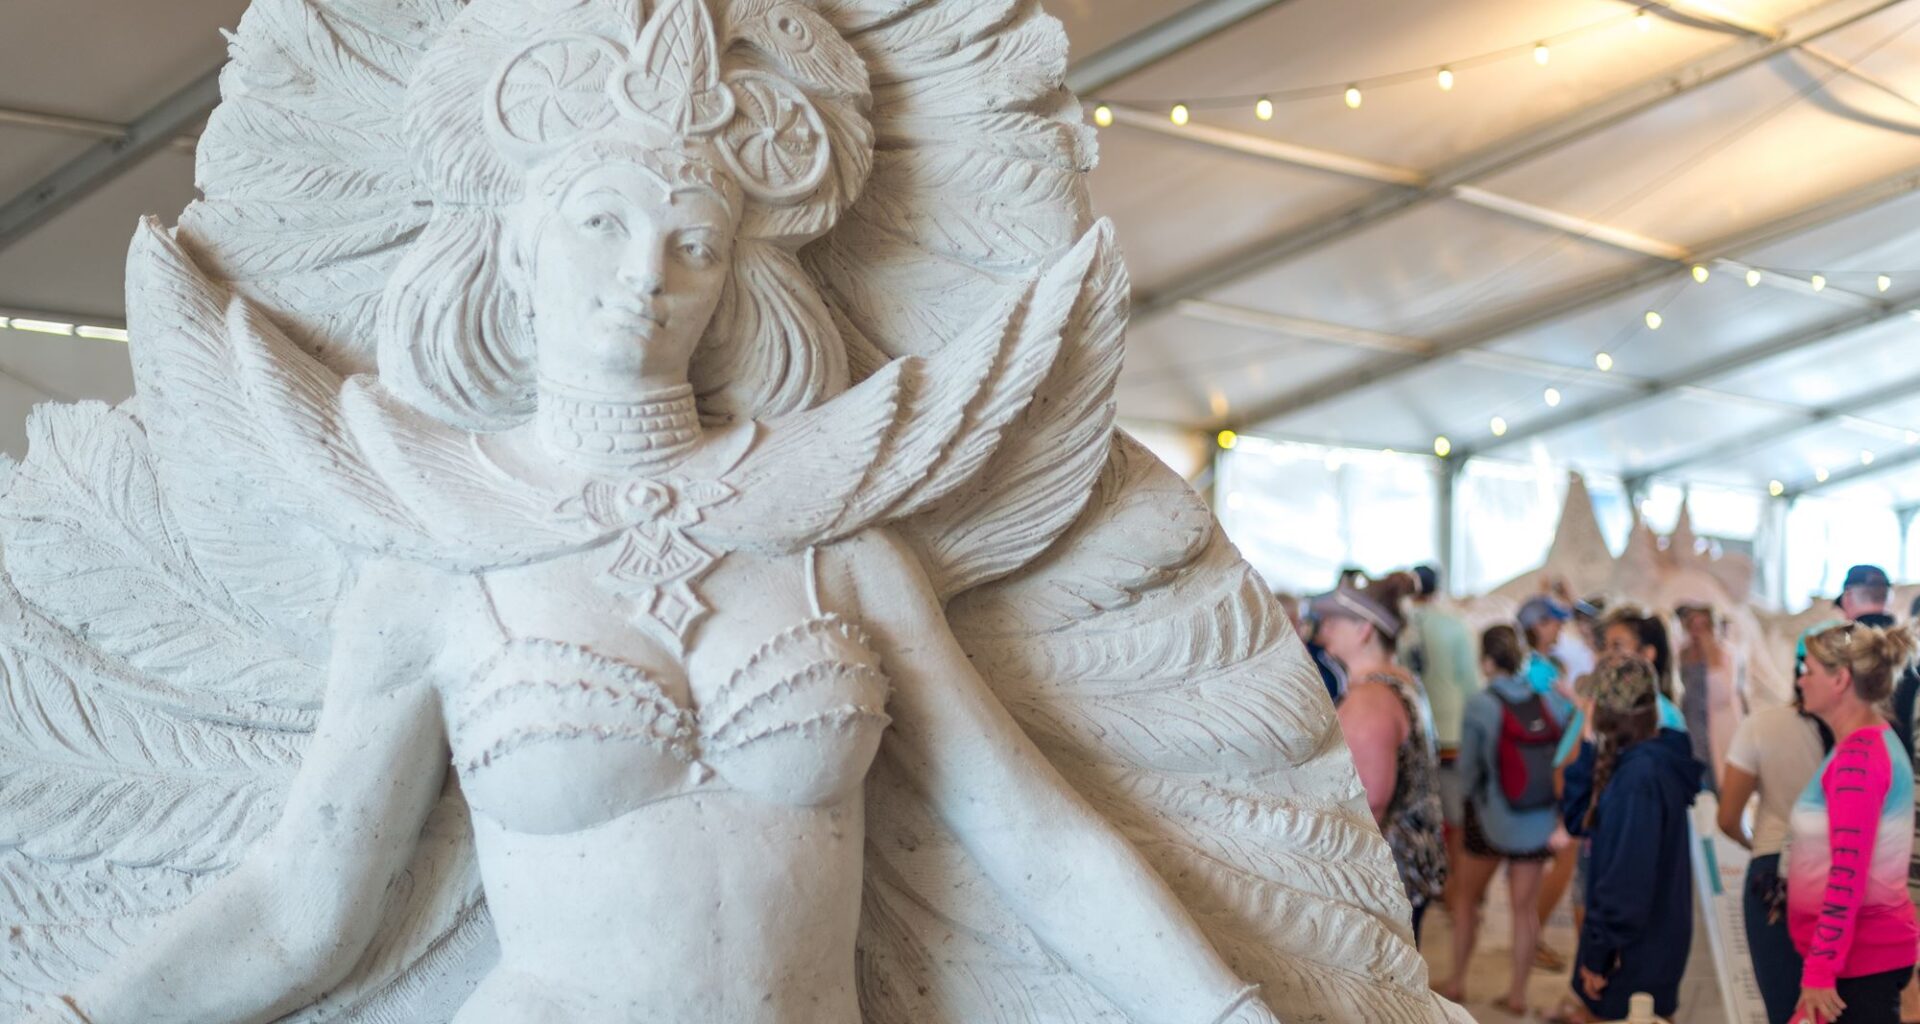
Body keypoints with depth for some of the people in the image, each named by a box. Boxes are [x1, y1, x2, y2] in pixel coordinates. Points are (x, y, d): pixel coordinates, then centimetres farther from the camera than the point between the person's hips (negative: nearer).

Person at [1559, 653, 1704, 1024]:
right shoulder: (1647, 761, 6)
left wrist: (1599, 953, -18)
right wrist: (1591, 750, 3)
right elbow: (1579, 820, 12)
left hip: (1634, 952, -9)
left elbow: (1630, 875, -24)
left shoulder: (1640, 775, -23)